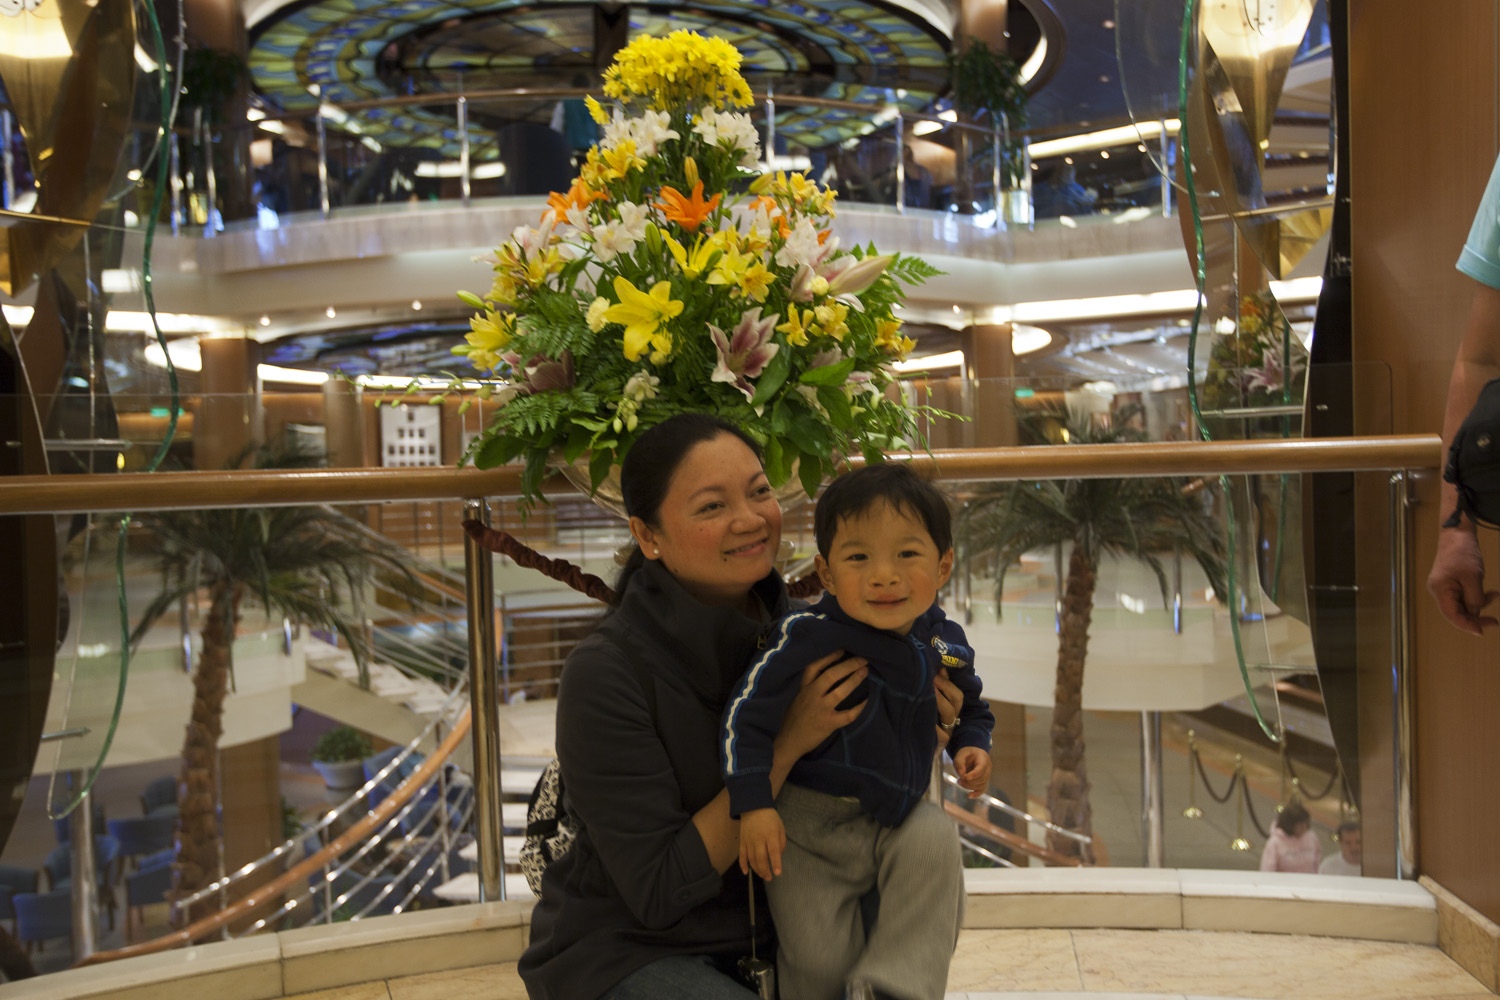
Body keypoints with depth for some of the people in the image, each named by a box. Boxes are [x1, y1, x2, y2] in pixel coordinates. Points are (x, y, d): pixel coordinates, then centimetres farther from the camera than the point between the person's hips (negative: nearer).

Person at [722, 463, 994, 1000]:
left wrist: (971, 745, -2)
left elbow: (969, 704, 18)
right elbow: (747, 713, -17)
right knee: (819, 954, -7)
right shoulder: (809, 638, -22)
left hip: (899, 815, 4)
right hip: (808, 821, -4)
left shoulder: (944, 643, -4)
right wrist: (753, 805, -21)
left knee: (936, 842, -25)